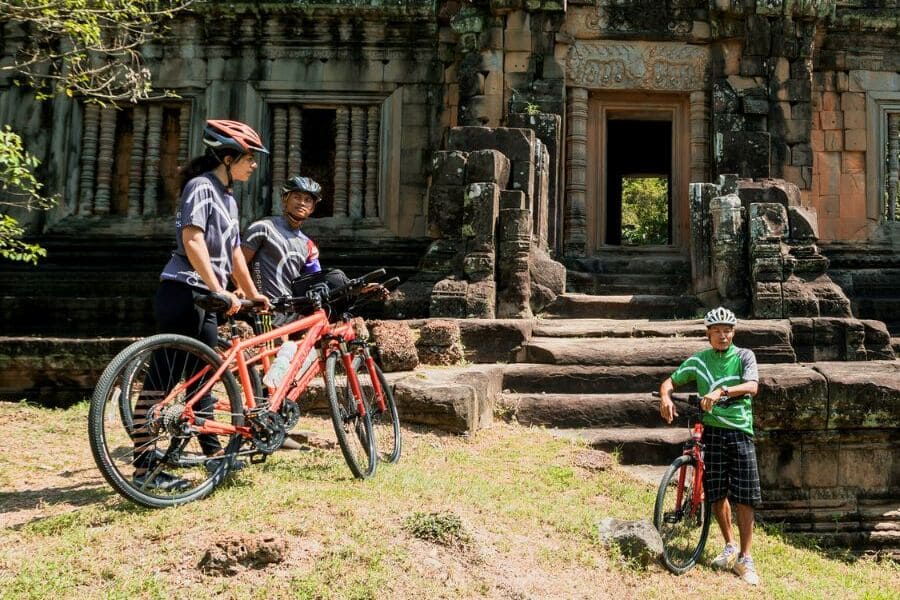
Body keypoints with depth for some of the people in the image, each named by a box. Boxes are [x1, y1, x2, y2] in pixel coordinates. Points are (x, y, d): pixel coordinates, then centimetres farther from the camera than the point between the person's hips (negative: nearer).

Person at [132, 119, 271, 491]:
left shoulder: (228, 198, 18)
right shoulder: (201, 186, -9)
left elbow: (234, 252, 23)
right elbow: (192, 240, -21)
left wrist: (252, 293, 25)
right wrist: (219, 290, -25)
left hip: (205, 297, 9)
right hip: (182, 293, -9)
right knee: (161, 377, -8)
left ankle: (213, 451, 23)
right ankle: (144, 466, -6)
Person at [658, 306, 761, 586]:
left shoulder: (744, 356, 1)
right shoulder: (699, 360, 8)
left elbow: (752, 386, -16)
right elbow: (670, 381, 9)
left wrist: (722, 391, -34)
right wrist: (665, 397, -15)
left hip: (740, 430, -2)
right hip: (712, 431, 2)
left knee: (744, 498, -4)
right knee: (717, 493, 6)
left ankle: (745, 558, 6)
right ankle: (730, 547, 26)